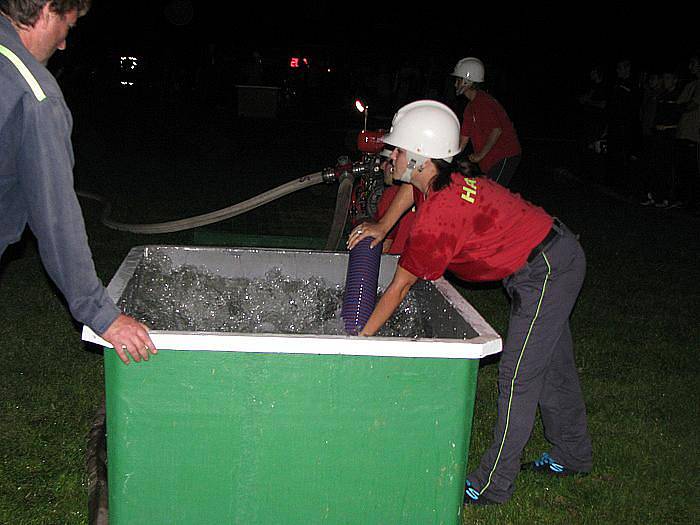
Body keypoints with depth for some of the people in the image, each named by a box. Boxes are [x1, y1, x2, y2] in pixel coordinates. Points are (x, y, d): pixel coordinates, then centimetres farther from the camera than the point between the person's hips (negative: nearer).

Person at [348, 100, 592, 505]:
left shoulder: (437, 217, -29)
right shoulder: (443, 179, -4)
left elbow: (399, 289, -19)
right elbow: (411, 188, 24)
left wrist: (360, 338, -8)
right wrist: (382, 226, 11)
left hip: (547, 271, -10)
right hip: (555, 252, 10)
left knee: (519, 377, -5)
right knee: (553, 365, 20)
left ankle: (493, 486, 5)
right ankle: (573, 456, 37)